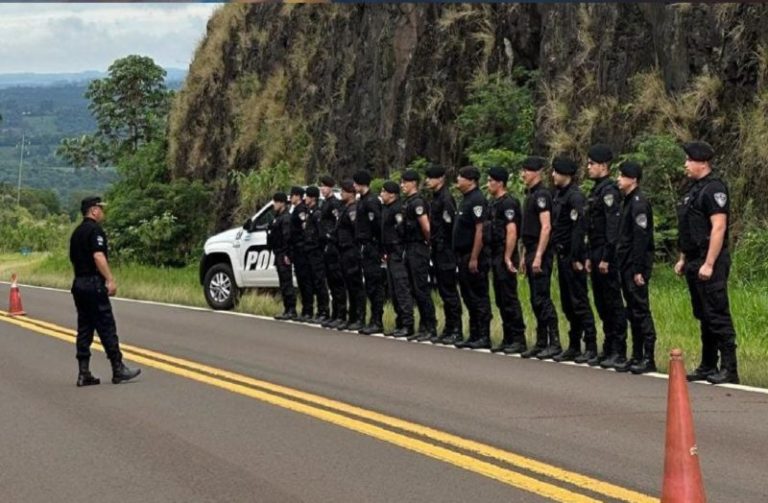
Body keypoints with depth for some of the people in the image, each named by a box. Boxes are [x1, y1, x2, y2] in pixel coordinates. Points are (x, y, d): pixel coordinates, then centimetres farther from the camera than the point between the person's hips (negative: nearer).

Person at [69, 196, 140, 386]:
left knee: (84, 329, 8)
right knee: (107, 328, -5)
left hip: (79, 284, 9)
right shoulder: (95, 230, -10)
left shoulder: (77, 232, 17)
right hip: (94, 284, -9)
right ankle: (118, 369, -2)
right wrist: (111, 280, -22)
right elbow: (98, 257, -20)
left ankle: (84, 373, 5)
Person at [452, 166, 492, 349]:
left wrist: (474, 258, -23)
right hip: (464, 257, 10)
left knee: (479, 298, -6)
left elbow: (480, 230, -20)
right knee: (469, 297, 12)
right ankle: (474, 336, 17)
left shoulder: (477, 200, -14)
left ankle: (484, 337, -3)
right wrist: (462, 258, 18)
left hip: (474, 257, -10)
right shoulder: (466, 200, 17)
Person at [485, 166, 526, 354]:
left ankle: (519, 340, -5)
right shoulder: (494, 203, 16)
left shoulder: (508, 203, -13)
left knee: (509, 298, -8)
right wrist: (496, 257, 18)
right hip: (496, 256, 10)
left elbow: (512, 231, -20)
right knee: (501, 300, 11)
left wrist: (508, 257, -23)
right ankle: (508, 339, 15)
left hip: (505, 256, -10)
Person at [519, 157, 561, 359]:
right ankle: (541, 343, 13)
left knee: (542, 298, -10)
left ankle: (554, 343, -7)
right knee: (535, 300, 10)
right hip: (531, 252, 10)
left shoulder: (541, 194, -13)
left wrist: (538, 256, -23)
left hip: (541, 253, -10)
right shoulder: (530, 195, 17)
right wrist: (524, 256, 20)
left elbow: (546, 227, -20)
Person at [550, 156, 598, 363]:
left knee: (579, 302, -6)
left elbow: (579, 228, -19)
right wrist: (560, 254, 14)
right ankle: (574, 347, 18)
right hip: (562, 256, 9)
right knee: (567, 304, 12)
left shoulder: (575, 196, -14)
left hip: (573, 258, -9)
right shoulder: (558, 194, 14)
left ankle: (591, 347, -2)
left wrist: (576, 258, -21)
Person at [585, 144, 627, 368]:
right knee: (602, 305, 12)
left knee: (613, 304, -6)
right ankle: (608, 349, 18)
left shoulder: (609, 190, -12)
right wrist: (590, 257, 18)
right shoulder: (596, 190, 18)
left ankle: (619, 352, -3)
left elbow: (613, 226, -19)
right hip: (597, 255, 10)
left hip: (607, 256, -10)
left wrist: (606, 258, -22)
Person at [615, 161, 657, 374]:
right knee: (633, 312, 11)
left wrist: (638, 270, -21)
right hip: (627, 266, 10)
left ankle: (648, 359, -4)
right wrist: (623, 266, 16)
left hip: (636, 266, -10)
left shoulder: (639, 203, -13)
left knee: (641, 311, -7)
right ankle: (637, 356, 16)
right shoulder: (627, 201, 16)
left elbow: (641, 239, -19)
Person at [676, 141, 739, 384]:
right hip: (694, 263, 10)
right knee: (704, 317, 13)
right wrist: (683, 259, 21)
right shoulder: (694, 189, 18)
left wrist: (709, 264, -23)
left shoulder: (714, 188, -12)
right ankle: (708, 366, 19)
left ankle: (729, 369, -7)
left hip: (710, 264, -10)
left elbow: (718, 227, -20)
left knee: (718, 315, -9)